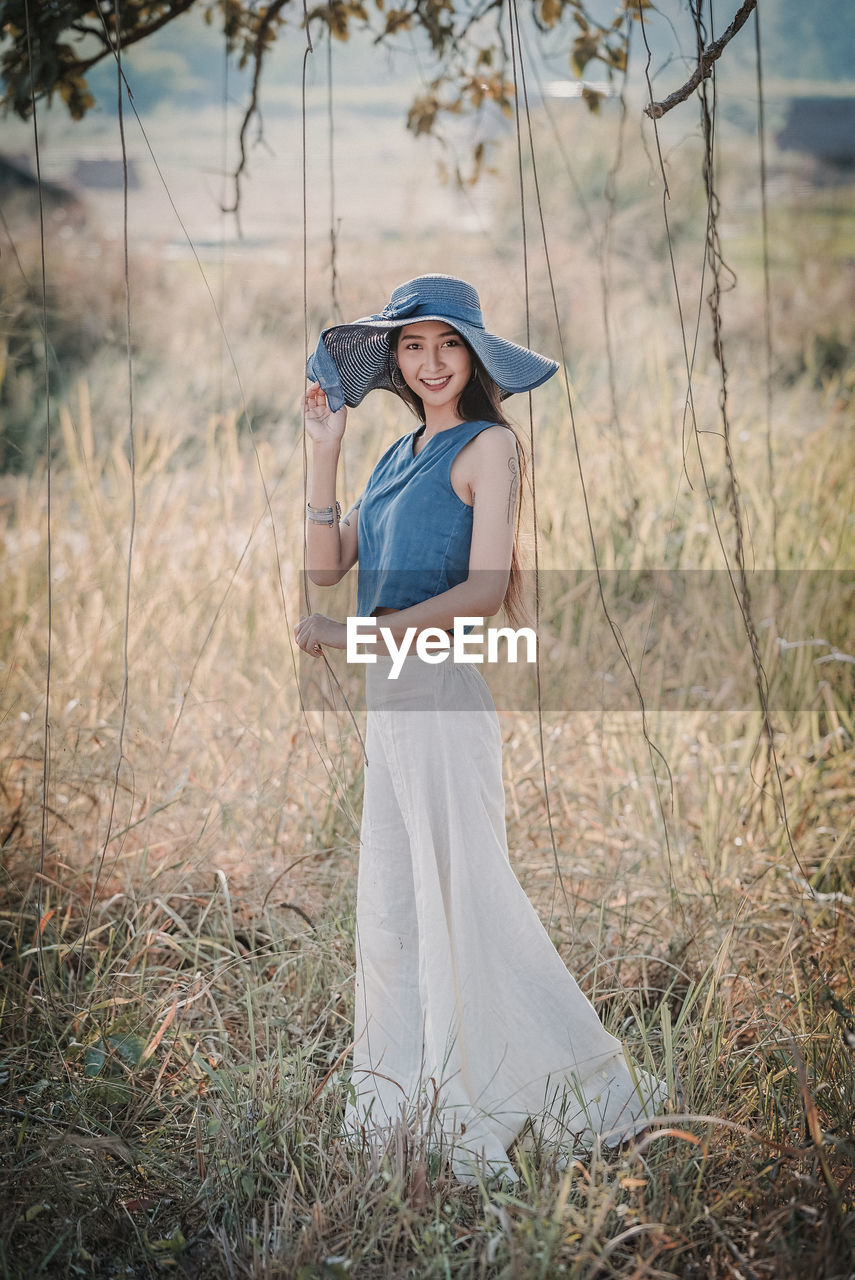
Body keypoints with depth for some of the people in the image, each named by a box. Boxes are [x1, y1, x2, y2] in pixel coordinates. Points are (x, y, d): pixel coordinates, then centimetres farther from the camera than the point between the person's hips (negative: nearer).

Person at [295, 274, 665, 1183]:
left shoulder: (487, 445, -5)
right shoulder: (398, 454, 17)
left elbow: (485, 587, -16)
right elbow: (327, 566, 10)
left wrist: (351, 633, -18)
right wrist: (324, 453, 3)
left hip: (441, 682, -8)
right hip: (385, 685, 8)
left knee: (463, 895, -4)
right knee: (389, 899, 11)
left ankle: (494, 1113, 8)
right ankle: (407, 1102, 21)